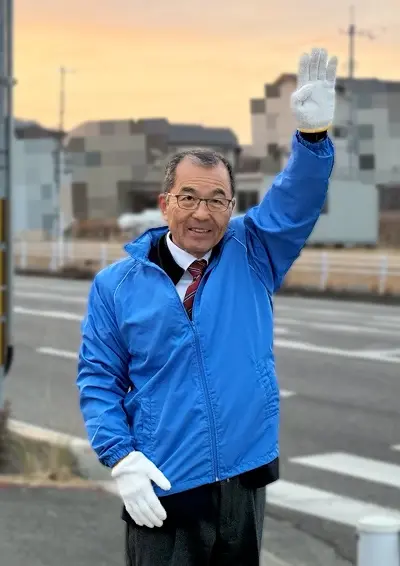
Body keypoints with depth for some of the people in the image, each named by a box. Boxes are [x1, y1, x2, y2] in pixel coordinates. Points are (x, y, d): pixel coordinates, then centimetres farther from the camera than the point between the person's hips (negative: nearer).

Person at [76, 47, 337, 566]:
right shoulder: (117, 284, 1)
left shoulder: (252, 254, 4)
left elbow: (297, 200, -11)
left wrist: (313, 133, -30)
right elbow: (98, 380, 2)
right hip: (162, 491, -2)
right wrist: (121, 458, -11)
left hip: (245, 481, 2)